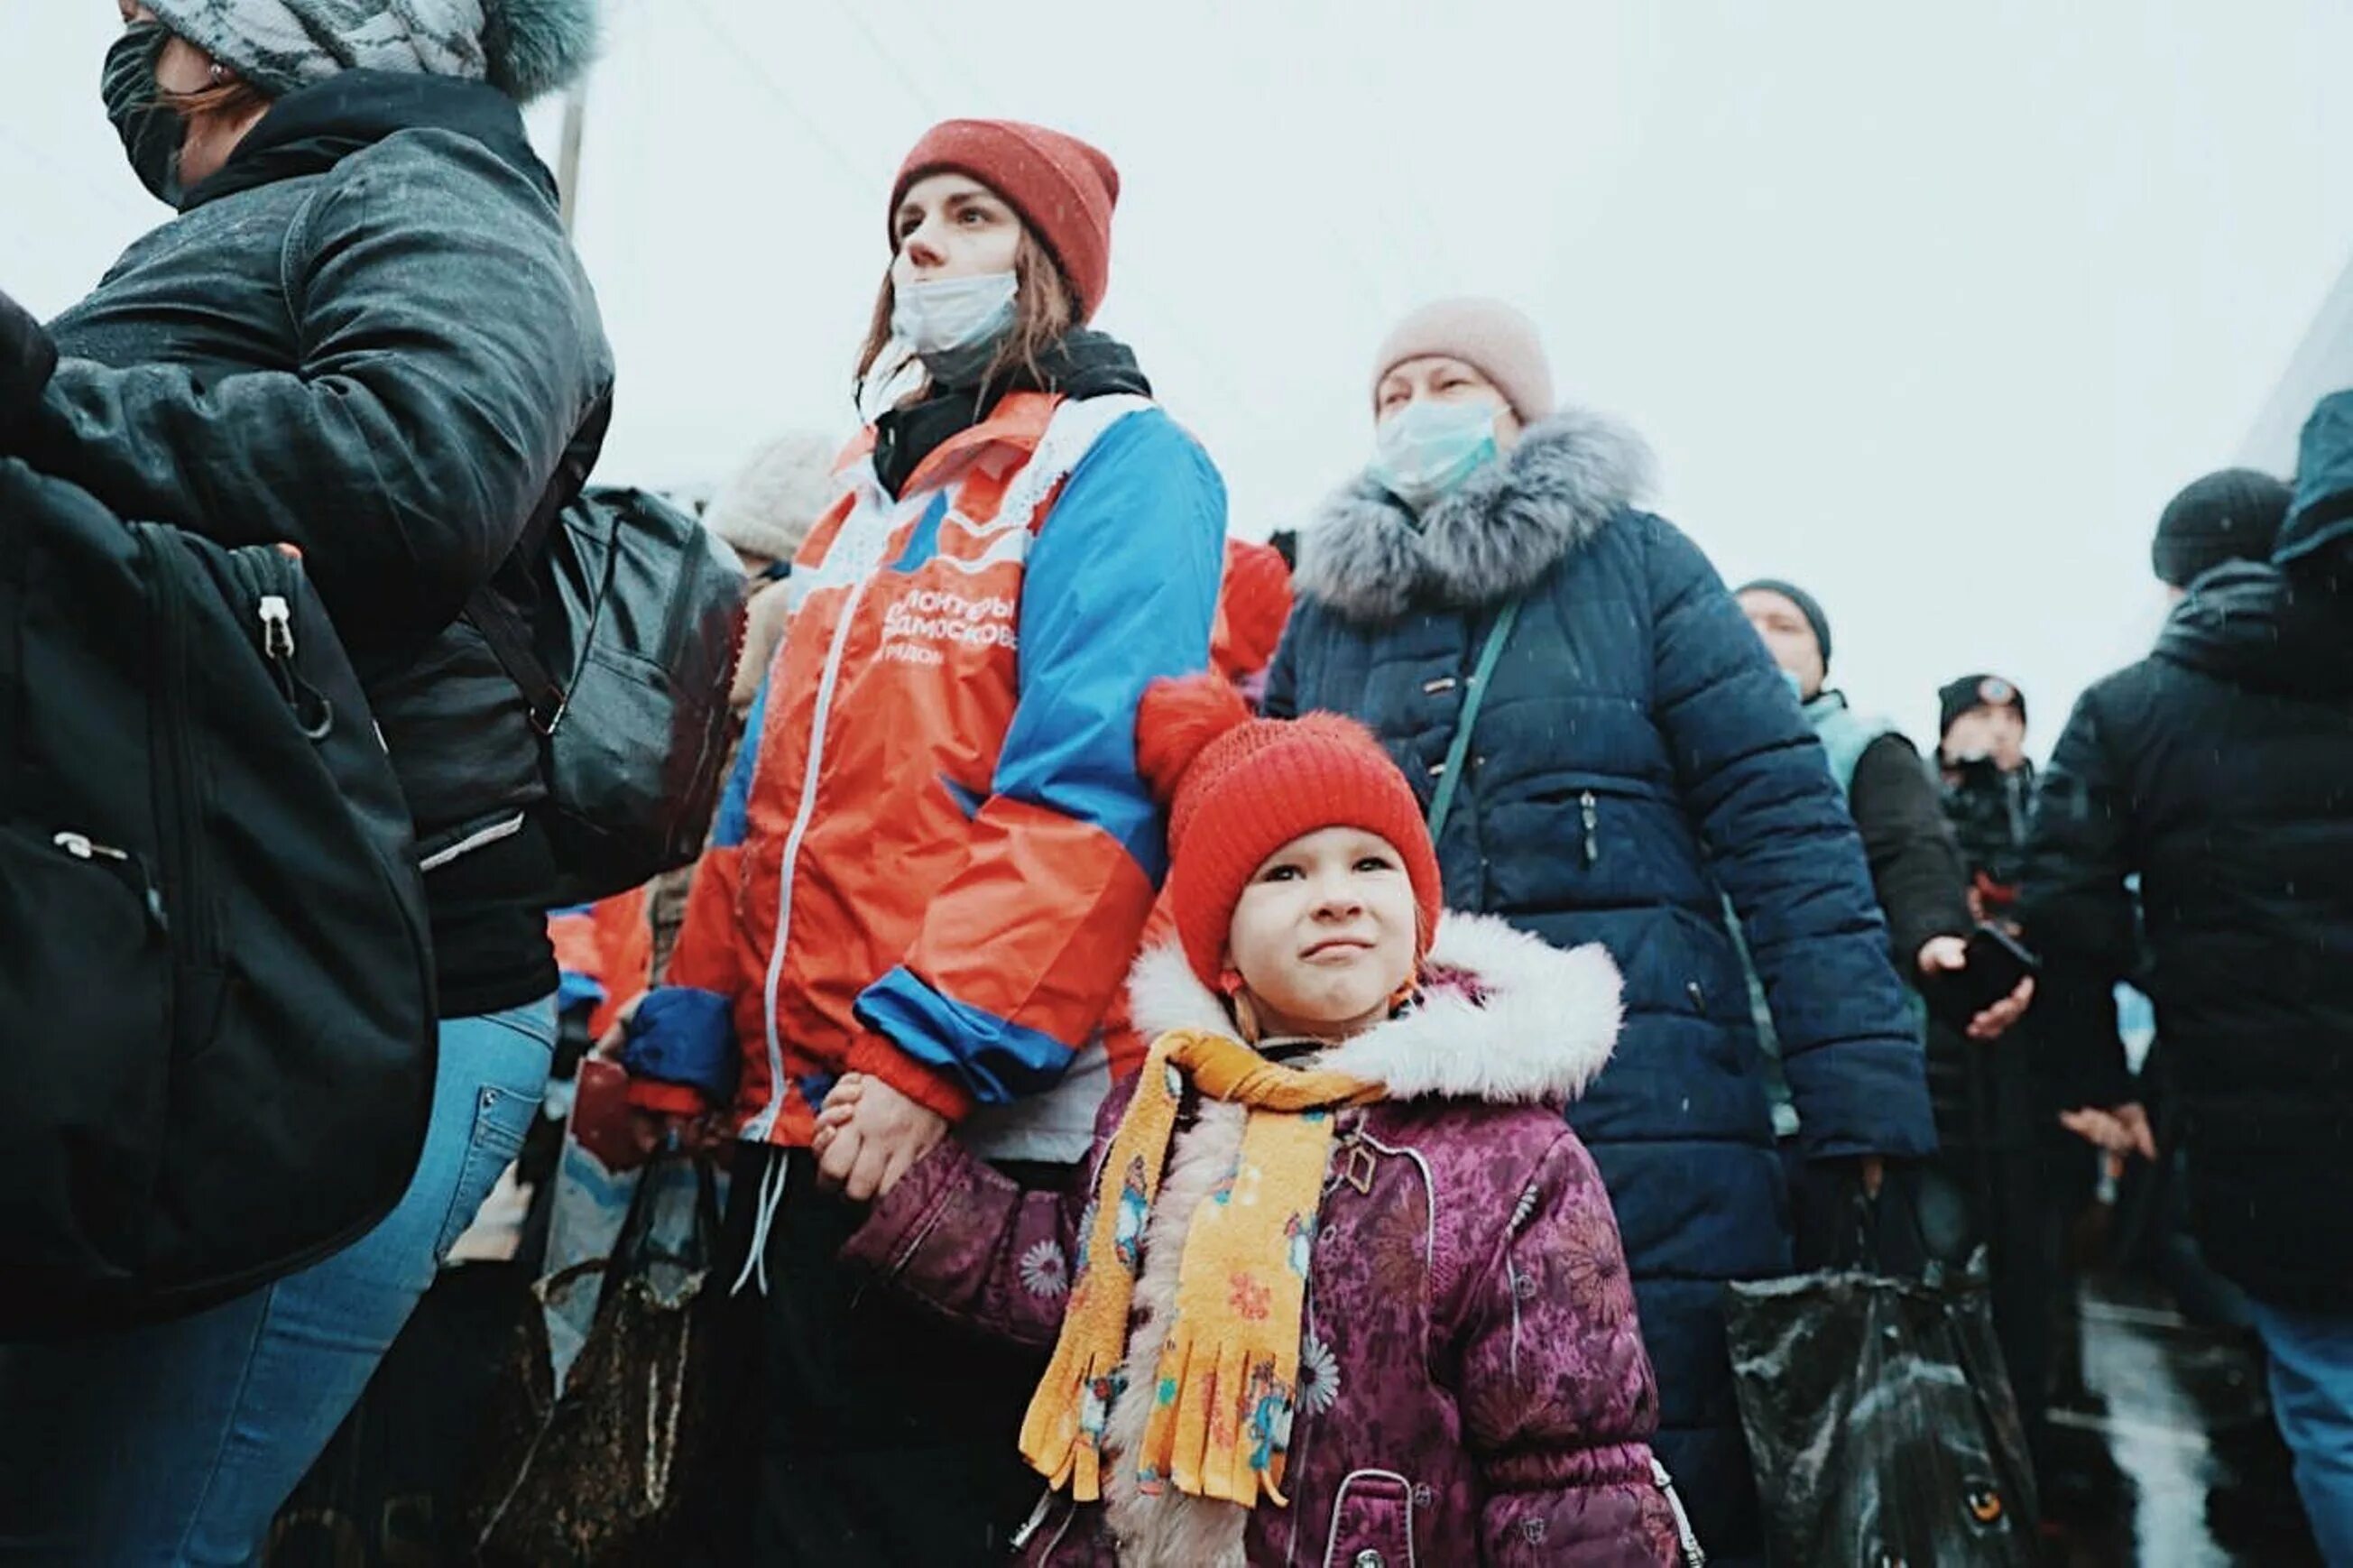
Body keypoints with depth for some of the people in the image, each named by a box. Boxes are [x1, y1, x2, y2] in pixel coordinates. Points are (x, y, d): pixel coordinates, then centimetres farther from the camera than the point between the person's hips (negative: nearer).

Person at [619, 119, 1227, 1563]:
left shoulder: (1122, 462, -2)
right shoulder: (867, 500, 21)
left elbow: (1091, 792, -16)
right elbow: (766, 806, 18)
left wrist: (932, 1050, -23)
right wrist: (683, 1048, 10)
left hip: (974, 1120, -7)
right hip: (797, 1112, 8)